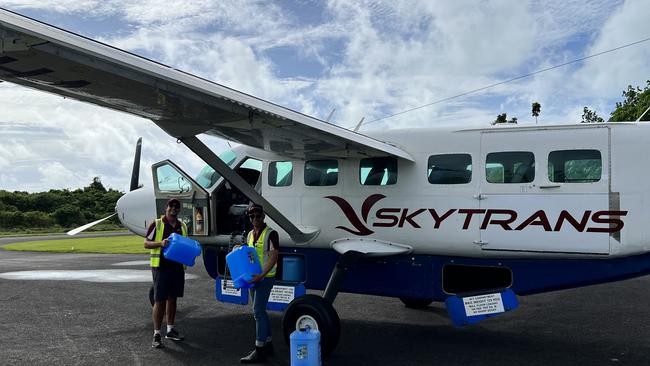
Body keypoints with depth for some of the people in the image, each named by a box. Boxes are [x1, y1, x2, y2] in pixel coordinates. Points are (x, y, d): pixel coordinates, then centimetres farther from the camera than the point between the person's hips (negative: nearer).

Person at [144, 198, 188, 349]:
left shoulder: (183, 227, 13)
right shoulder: (156, 224, -2)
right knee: (159, 300, -4)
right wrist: (160, 243, -21)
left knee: (172, 298, 13)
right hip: (161, 267, -5)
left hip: (178, 267, 5)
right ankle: (157, 334, 1)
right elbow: (146, 243, -3)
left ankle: (170, 330, 24)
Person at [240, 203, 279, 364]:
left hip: (265, 277, -8)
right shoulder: (250, 234, 12)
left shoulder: (271, 234, -12)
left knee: (258, 311, -11)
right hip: (253, 277, 8)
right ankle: (268, 345, 23)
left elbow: (274, 257, -18)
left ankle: (260, 350, -7)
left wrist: (261, 275, -25)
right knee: (260, 311, 13)